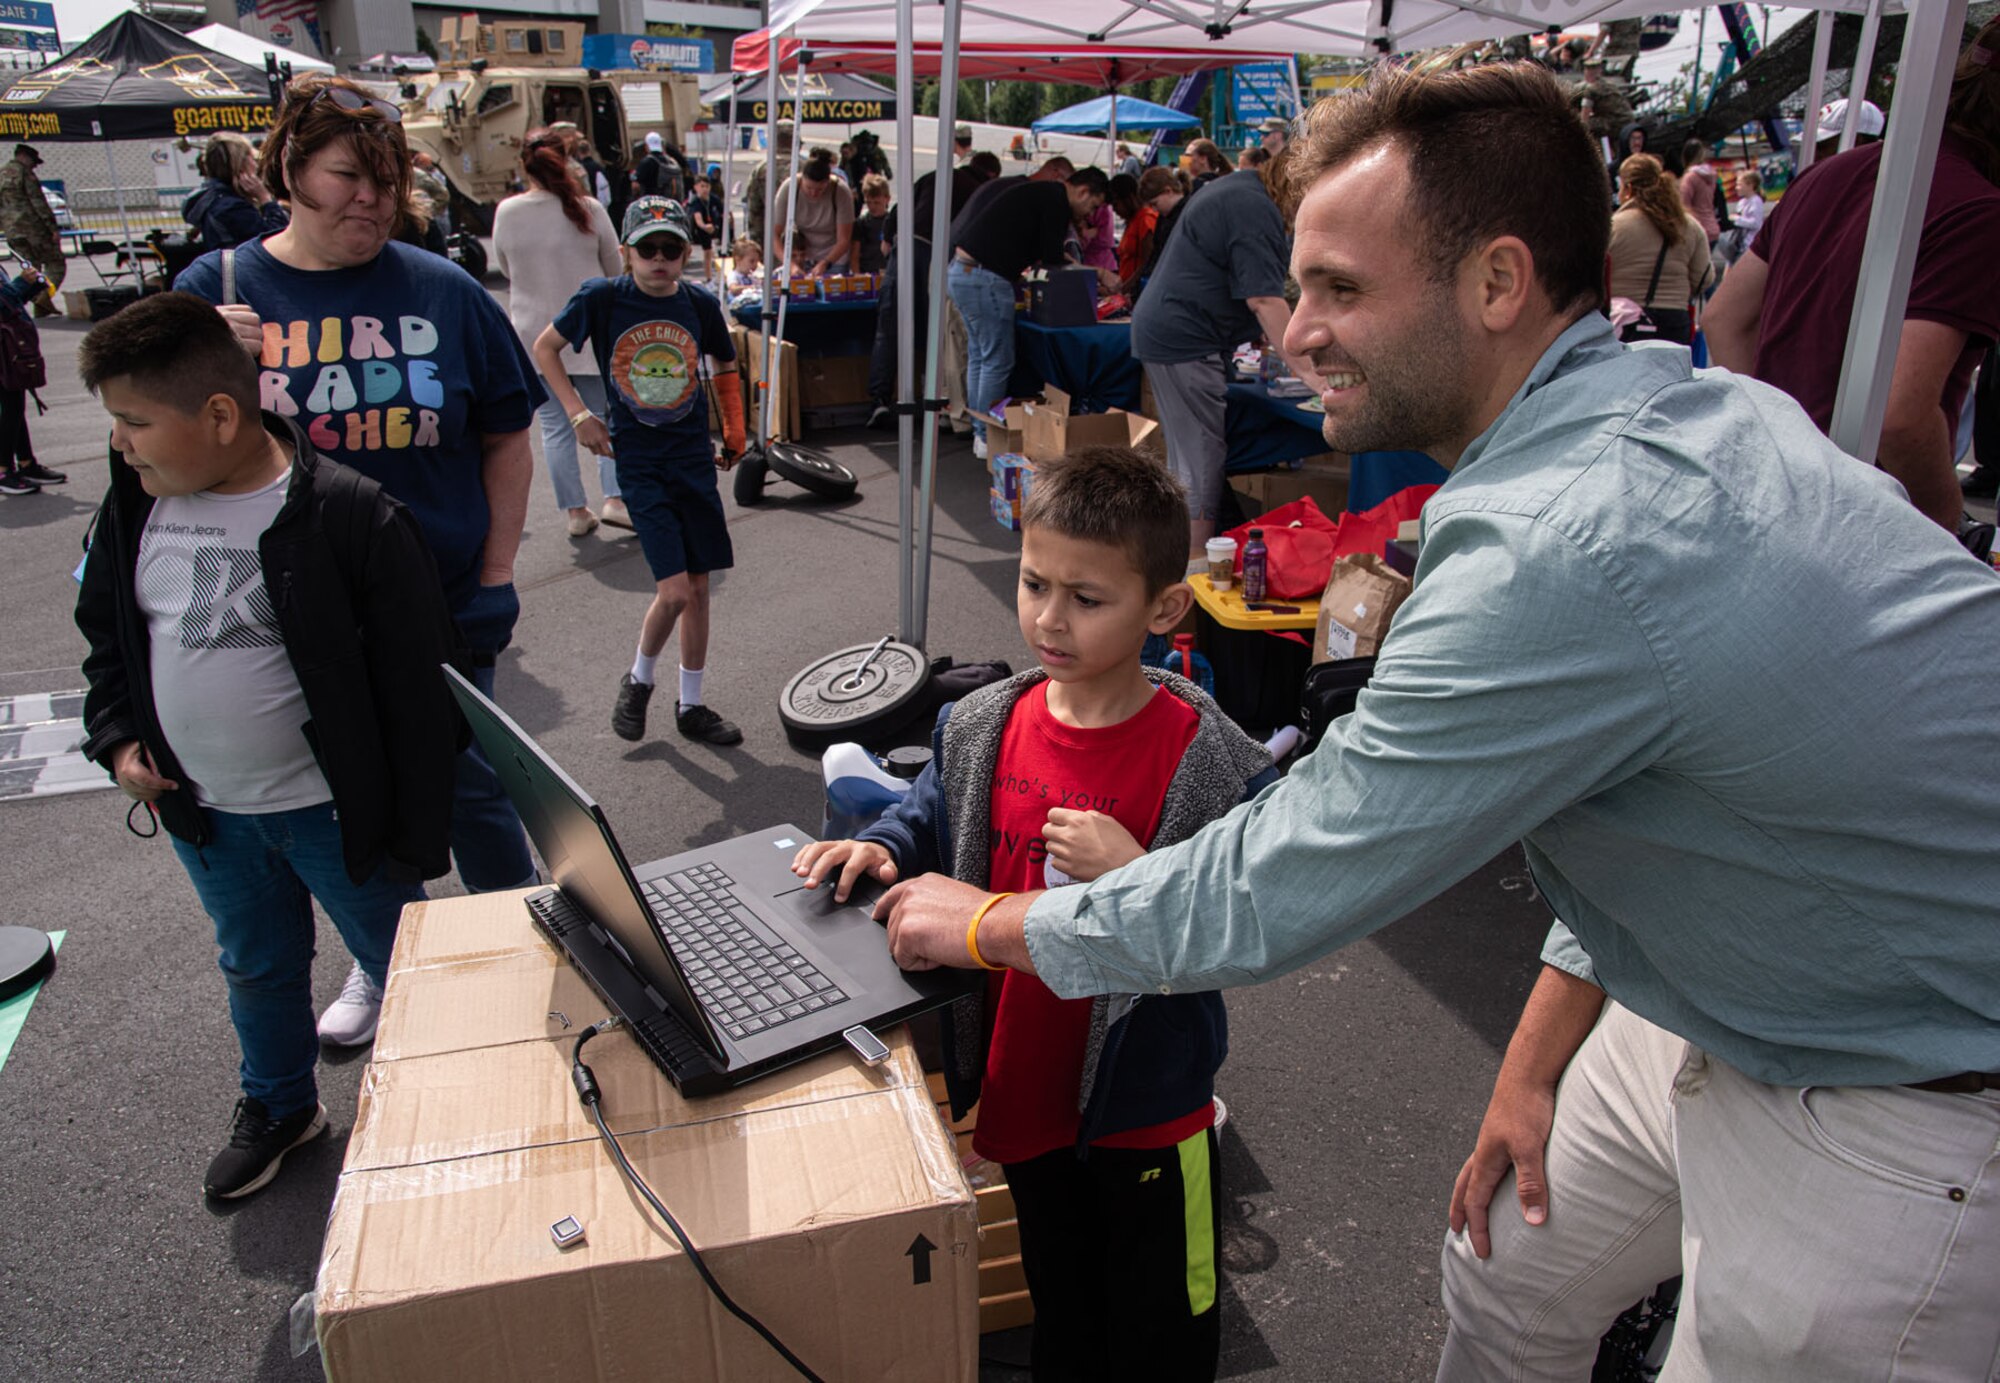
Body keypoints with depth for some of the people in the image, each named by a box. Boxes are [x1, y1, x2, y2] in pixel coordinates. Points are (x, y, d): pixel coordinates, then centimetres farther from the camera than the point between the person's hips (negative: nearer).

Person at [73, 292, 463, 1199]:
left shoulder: (348, 516, -23)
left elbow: (416, 687, -19)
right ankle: (277, 1108, 49)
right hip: (204, 814, 6)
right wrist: (116, 738, 2)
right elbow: (104, 631, 17)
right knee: (256, 970, 25)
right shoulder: (134, 507, -2)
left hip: (334, 810, -6)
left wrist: (417, 837, -16)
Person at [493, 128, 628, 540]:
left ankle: (575, 511, 10)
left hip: (534, 335, 1)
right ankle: (615, 499, 0)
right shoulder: (589, 209, -9)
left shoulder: (506, 212, -5)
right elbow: (614, 268, 2)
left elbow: (505, 269, 9)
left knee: (555, 426, 8)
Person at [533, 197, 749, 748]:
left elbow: (725, 367, 18)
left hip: (694, 456, 3)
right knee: (673, 590, -11)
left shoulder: (700, 303, 0)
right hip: (638, 459, -3)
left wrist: (734, 435, 14)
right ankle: (638, 681, 18)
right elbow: (545, 347, 6)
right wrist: (578, 414, -2)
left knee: (697, 587, 8)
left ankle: (691, 705, 23)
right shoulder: (601, 298, -7)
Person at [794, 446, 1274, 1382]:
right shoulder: (979, 729, -9)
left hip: (1148, 1110, -4)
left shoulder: (1211, 764, -22)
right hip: (1022, 1092, 4)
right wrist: (882, 850, -11)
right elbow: (932, 821, 9)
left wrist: (1136, 876, -33)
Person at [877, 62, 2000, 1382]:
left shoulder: (1570, 552, -35)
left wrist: (985, 923, -9)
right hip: (1745, 998, 9)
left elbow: (1267, 897, -25)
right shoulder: (1681, 405, -3)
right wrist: (1540, 1060, 9)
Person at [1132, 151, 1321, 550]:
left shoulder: (1240, 187, 17)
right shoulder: (1255, 210, -17)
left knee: (1184, 458, 16)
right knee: (1203, 462, -10)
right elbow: (1264, 299, -23)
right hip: (1184, 343, -11)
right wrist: (1305, 370, -24)